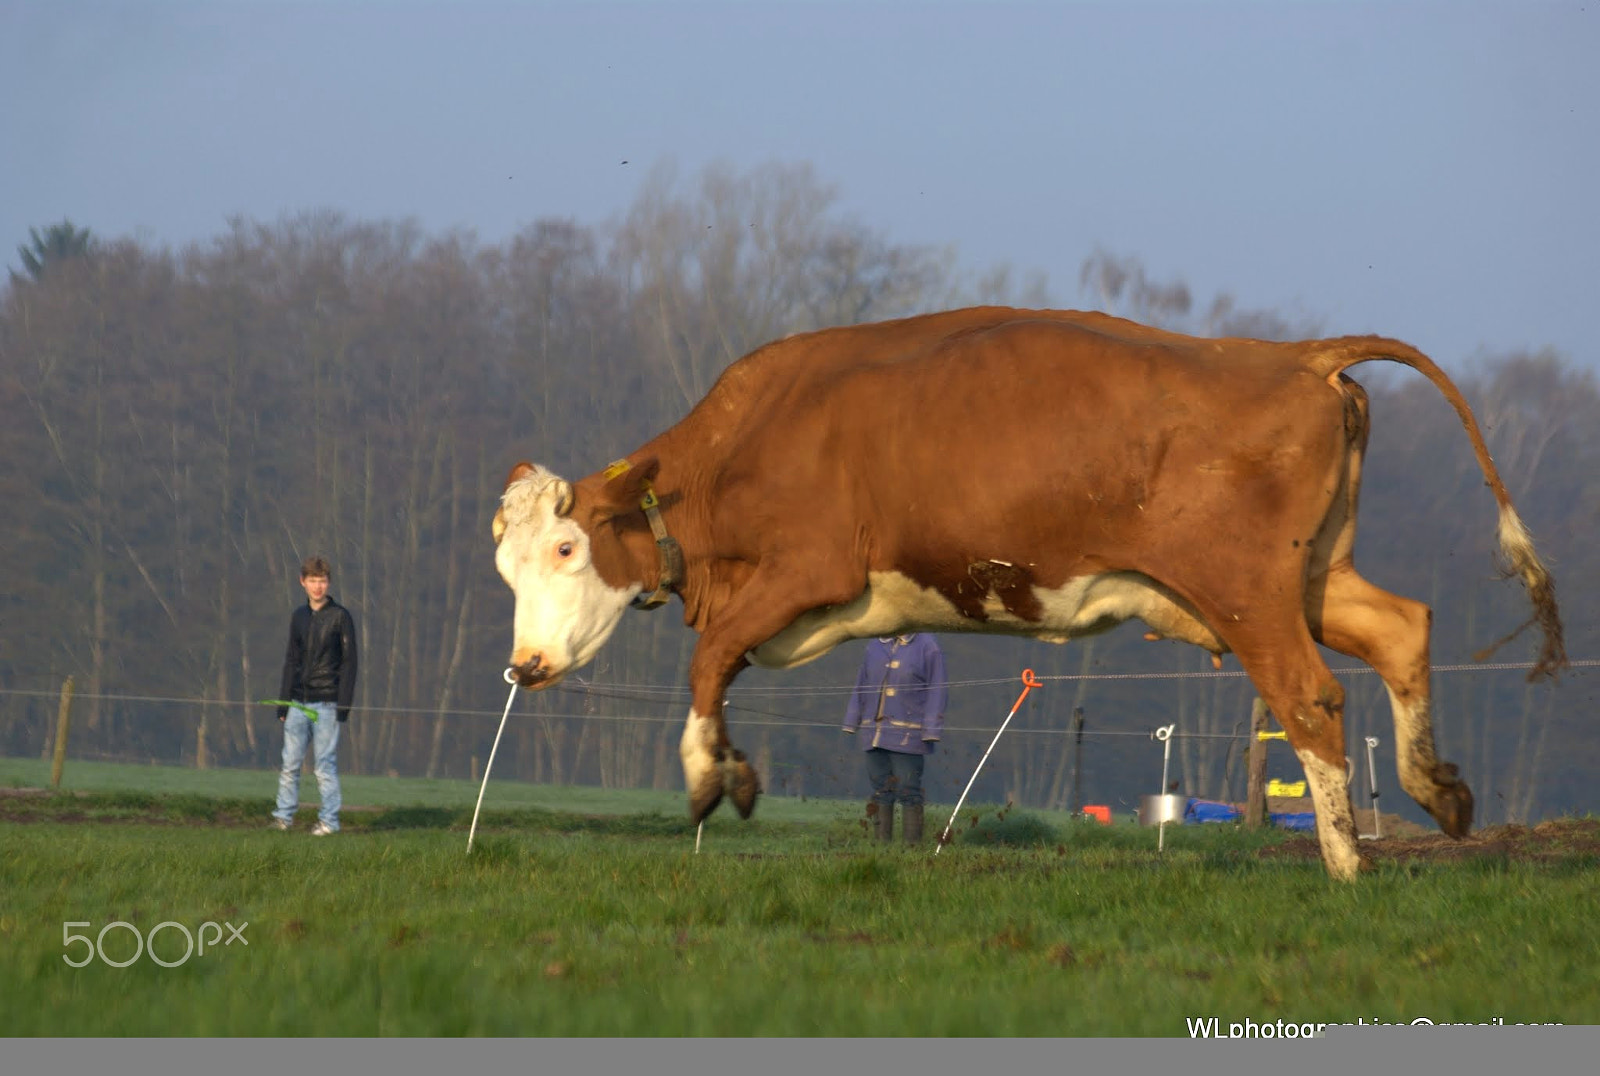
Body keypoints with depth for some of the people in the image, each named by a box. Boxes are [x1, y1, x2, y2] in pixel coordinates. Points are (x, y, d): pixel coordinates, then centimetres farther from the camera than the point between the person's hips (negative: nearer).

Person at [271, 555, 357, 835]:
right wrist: (284, 701, 13)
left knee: (325, 764, -4)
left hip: (326, 703, -5)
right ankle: (283, 816, 8)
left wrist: (344, 704, -10)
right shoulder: (299, 616, 13)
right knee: (290, 762, 3)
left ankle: (329, 820, 1)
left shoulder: (340, 616, -2)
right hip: (299, 703, 5)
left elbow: (349, 662, -3)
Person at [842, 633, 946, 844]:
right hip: (874, 732, 5)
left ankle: (913, 844, -6)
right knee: (881, 791, 7)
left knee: (908, 791, -8)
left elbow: (936, 692, -6)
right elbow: (862, 686, 17)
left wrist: (931, 731, -13)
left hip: (907, 736, -5)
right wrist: (852, 722, 13)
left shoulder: (927, 648, -2)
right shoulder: (876, 645, 13)